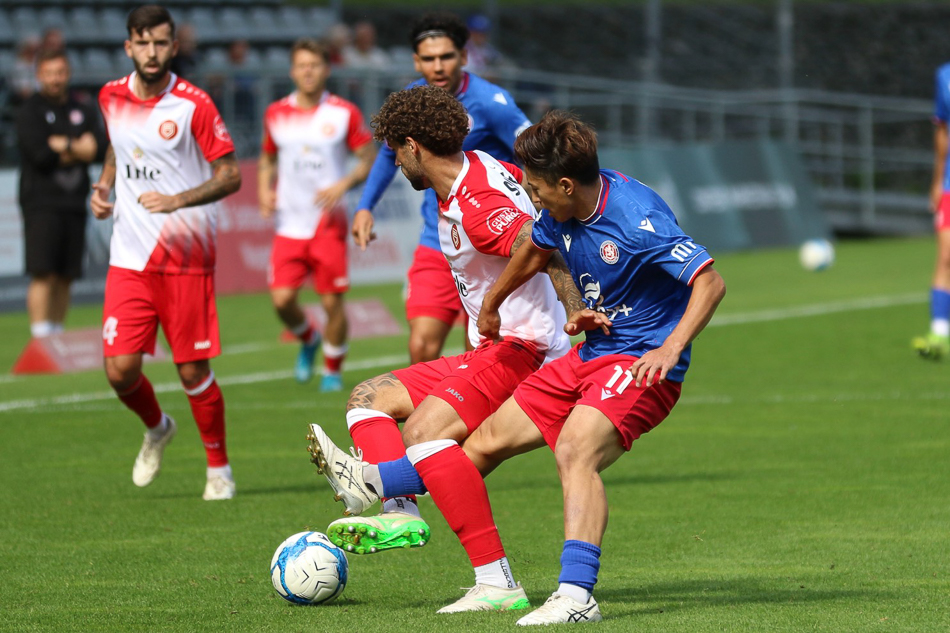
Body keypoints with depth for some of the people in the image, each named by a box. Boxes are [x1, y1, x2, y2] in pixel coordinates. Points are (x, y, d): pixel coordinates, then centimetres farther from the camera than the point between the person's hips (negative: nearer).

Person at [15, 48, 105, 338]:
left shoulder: (84, 110, 14)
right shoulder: (29, 112, 0)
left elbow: (100, 149, 2)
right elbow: (39, 154, -12)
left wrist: (62, 146, -8)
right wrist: (78, 147, -3)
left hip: (75, 204, 5)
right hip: (41, 203, -5)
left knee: (65, 278, 5)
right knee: (43, 275, -13)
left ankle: (57, 335, 11)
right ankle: (40, 337, -17)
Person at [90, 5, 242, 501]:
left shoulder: (193, 105, -9)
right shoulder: (111, 98, 5)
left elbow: (230, 176, -9)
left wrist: (177, 200, -23)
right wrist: (103, 187, 8)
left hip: (187, 259, -3)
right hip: (129, 258, 4)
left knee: (192, 370, -2)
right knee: (120, 371, -6)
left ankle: (219, 467, 19)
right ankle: (156, 428, 27)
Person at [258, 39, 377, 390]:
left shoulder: (344, 113, -2)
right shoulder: (276, 114, 6)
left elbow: (369, 160, 2)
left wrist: (344, 184, -15)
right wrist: (265, 191, 3)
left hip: (329, 224, -2)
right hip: (290, 224, 2)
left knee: (332, 301, -2)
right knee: (282, 299, -9)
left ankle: (333, 369, 18)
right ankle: (308, 339, 23)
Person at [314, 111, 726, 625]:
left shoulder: (636, 217, -25)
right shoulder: (563, 211, 1)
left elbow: (710, 282, -26)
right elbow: (534, 251, 23)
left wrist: (672, 348, -37)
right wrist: (489, 306, 36)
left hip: (641, 364, -8)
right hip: (590, 355, 8)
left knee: (574, 450, -32)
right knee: (489, 439, 14)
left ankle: (576, 597, -40)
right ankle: (367, 484, 25)